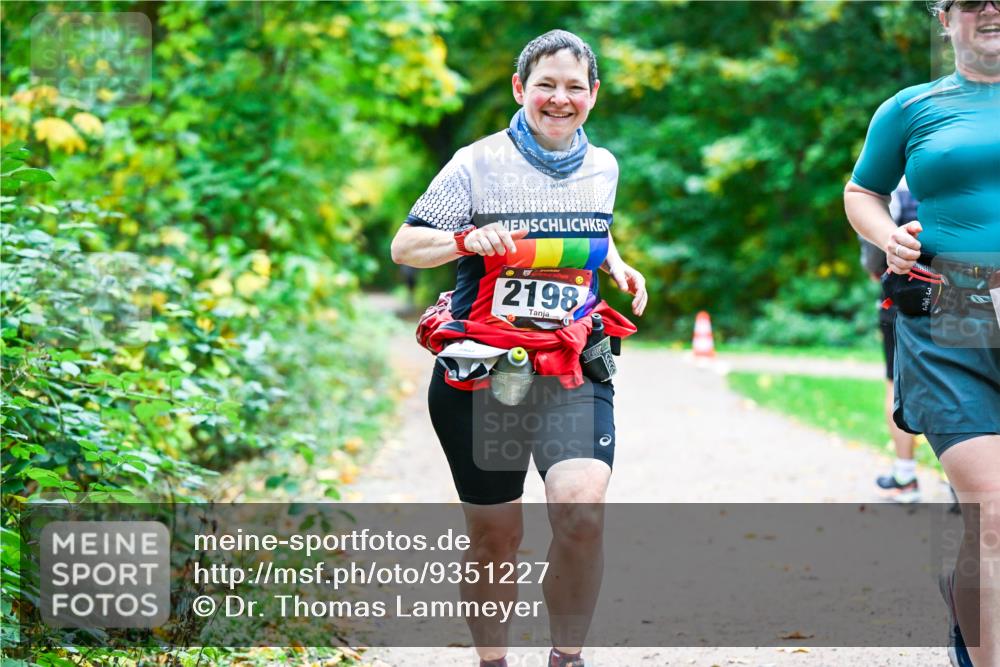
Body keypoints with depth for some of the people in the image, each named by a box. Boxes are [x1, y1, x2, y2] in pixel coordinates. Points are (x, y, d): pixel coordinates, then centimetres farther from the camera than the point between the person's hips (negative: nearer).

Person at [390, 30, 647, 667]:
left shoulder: (602, 168, 9)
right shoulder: (478, 164, -5)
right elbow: (405, 245, -2)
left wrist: (616, 265, 7)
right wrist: (466, 239, -21)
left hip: (573, 373, 2)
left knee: (583, 512, -21)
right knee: (494, 537, 6)